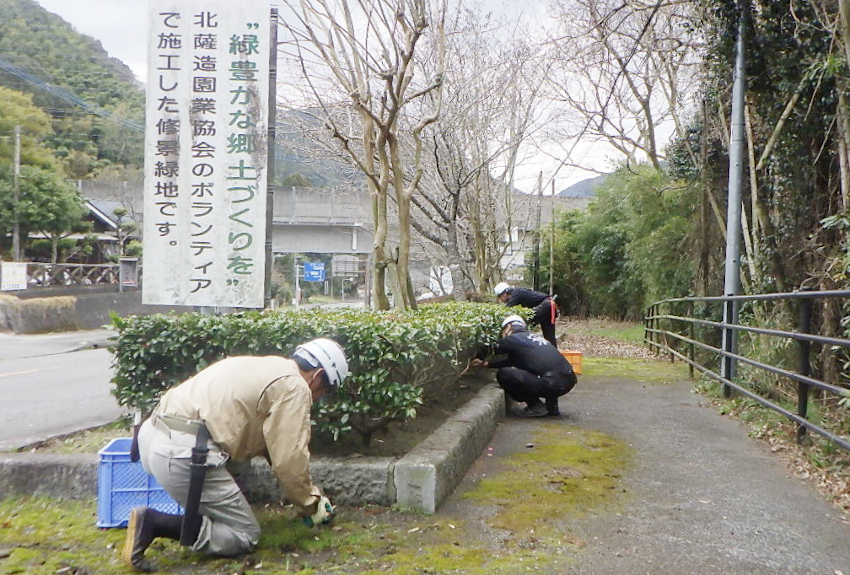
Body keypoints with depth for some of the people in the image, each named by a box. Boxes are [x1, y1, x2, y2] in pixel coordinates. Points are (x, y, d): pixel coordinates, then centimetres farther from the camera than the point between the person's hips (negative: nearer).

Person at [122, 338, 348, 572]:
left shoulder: (267, 368, 25)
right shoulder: (294, 387, -3)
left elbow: (274, 443, 32)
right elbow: (289, 459, -5)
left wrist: (310, 491, 34)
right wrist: (311, 504, 12)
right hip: (183, 453, -10)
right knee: (245, 536, 2)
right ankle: (153, 522, -9)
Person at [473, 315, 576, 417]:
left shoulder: (512, 339, 2)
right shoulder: (533, 336, 26)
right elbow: (511, 361, 36)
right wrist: (486, 364, 40)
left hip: (553, 384, -9)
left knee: (503, 374, -7)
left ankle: (536, 407, 3)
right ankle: (552, 406, 23)